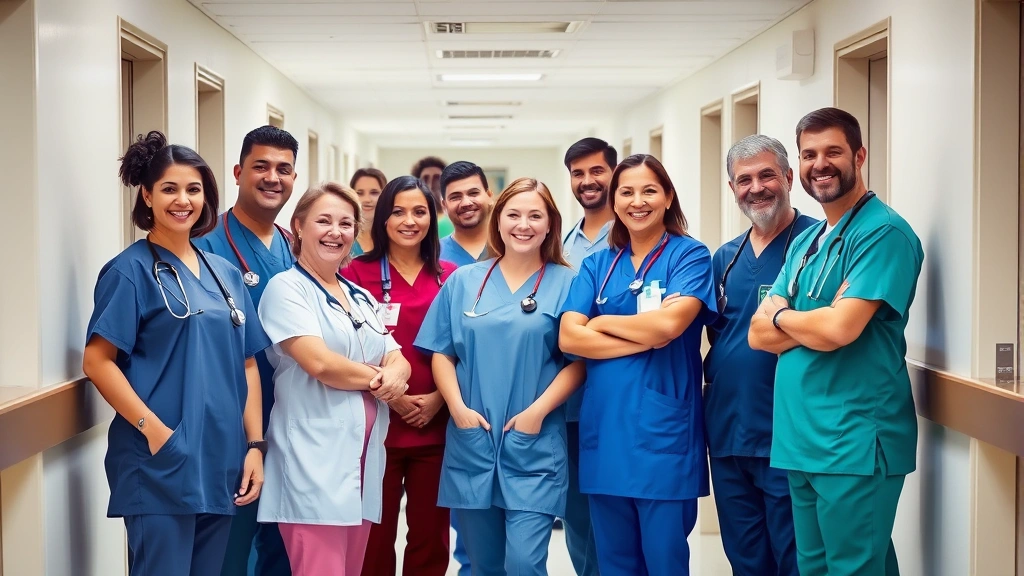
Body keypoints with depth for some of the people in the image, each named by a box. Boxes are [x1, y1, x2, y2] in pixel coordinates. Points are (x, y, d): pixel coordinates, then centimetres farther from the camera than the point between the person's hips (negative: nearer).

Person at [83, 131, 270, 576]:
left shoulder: (225, 273, 13)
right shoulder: (131, 270, -5)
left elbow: (247, 364, 13)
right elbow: (97, 361, -11)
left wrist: (254, 444, 5)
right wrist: (152, 428, -18)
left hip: (221, 465, 6)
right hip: (161, 466, -6)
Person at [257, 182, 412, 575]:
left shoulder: (362, 298, 19)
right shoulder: (287, 288, -4)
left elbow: (398, 361, 12)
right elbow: (319, 362, -16)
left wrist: (394, 376, -12)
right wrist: (378, 378, -3)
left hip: (363, 457, 7)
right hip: (314, 461, -7)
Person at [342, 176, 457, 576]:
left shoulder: (450, 278, 8)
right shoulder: (359, 273, -1)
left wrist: (438, 399, -7)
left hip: (436, 427, 3)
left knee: (431, 534, 9)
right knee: (375, 535, 4)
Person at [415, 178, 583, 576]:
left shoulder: (566, 284, 2)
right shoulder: (463, 281, 10)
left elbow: (577, 361, -1)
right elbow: (442, 353, 8)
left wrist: (538, 411, -13)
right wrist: (458, 408, -7)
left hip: (535, 447, -3)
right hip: (470, 443, 3)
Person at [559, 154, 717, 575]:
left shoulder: (690, 255, -1)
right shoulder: (597, 265, 10)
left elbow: (669, 324, -17)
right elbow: (569, 338, -3)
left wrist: (601, 322, -2)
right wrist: (647, 337, -12)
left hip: (663, 432, -4)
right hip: (604, 430, 4)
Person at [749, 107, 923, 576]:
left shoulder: (883, 233, -11)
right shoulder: (804, 243, 15)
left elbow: (838, 329, -22)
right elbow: (759, 335, 9)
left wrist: (780, 316, -2)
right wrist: (814, 322, -10)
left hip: (855, 444, -8)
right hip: (801, 441, 8)